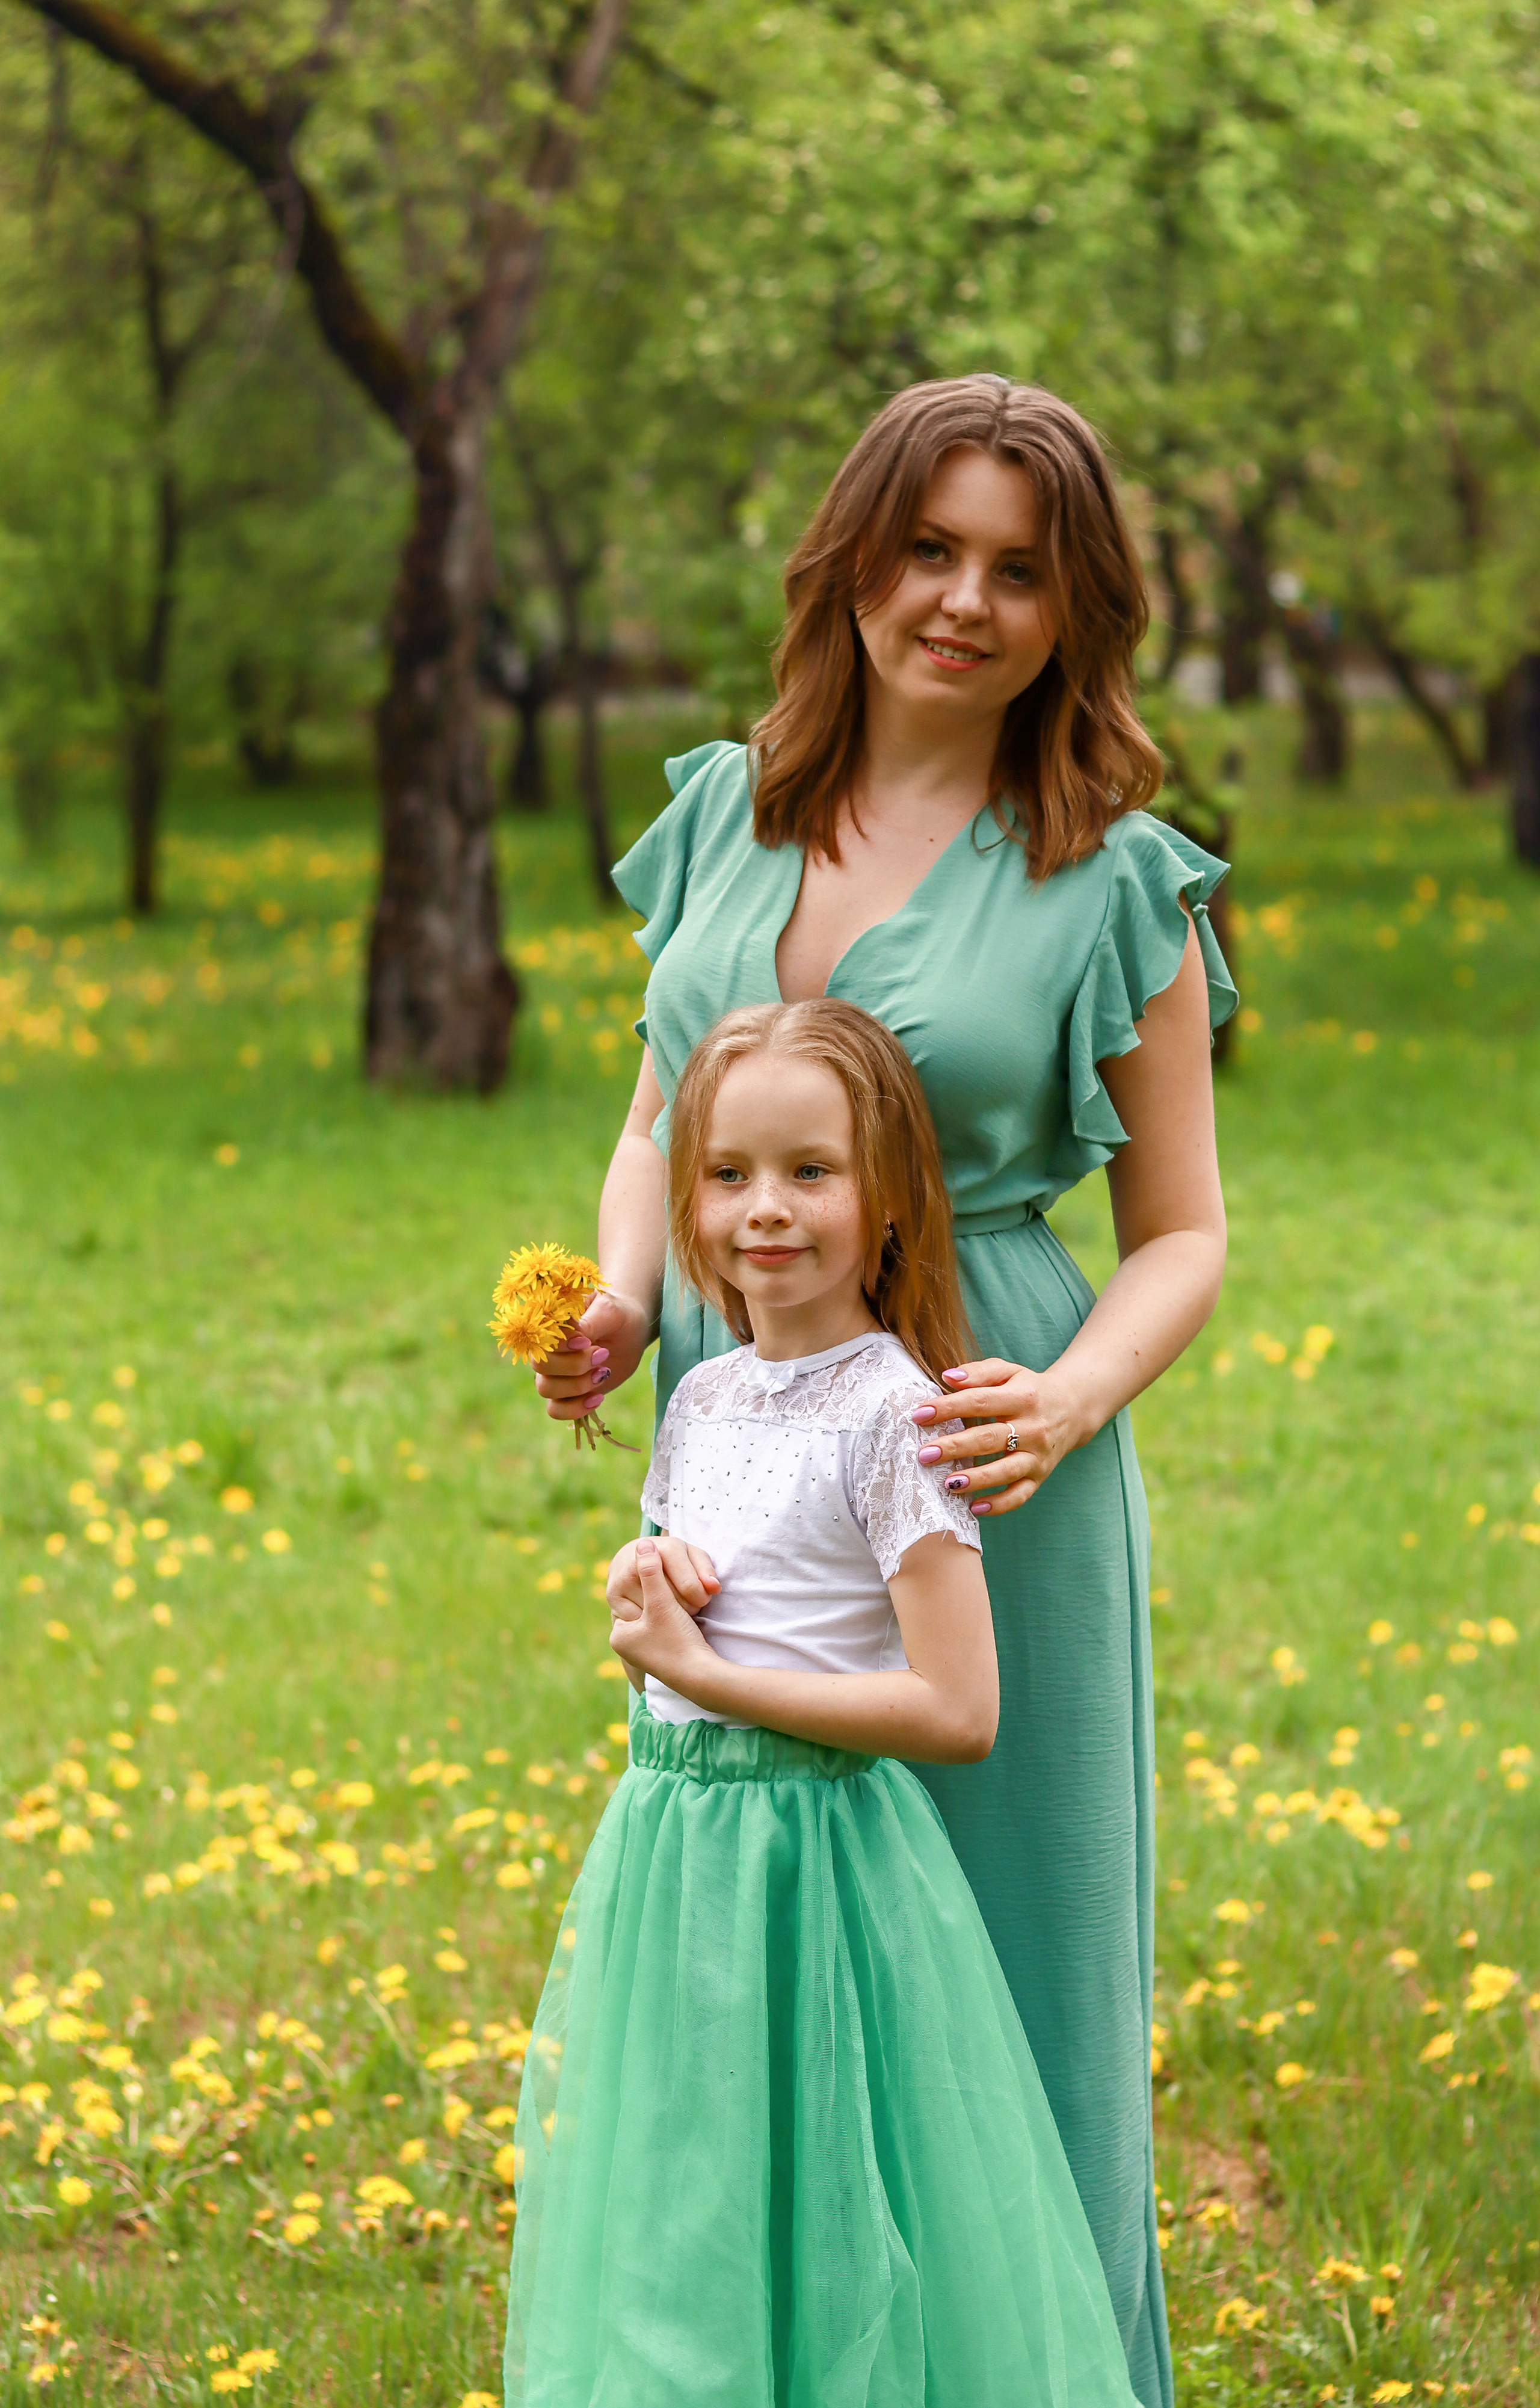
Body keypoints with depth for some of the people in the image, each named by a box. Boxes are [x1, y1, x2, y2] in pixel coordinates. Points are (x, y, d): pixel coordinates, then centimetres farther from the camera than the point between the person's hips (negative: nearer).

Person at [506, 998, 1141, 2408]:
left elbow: (956, 1711, -20)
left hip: (821, 1854, -7)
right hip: (673, 1848, 8)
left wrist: (698, 1671, -17)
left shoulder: (894, 1415, -14)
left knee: (814, 2231, 0)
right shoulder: (706, 1401, 8)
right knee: (684, 2238, 15)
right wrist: (643, 1579, -2)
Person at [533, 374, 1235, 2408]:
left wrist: (1066, 1405, -19)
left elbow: (1181, 1235, 0)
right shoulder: (728, 812, 8)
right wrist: (619, 1300, -2)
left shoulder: (1117, 881, -4)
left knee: (989, 1977, 4)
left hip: (979, 1489, -4)